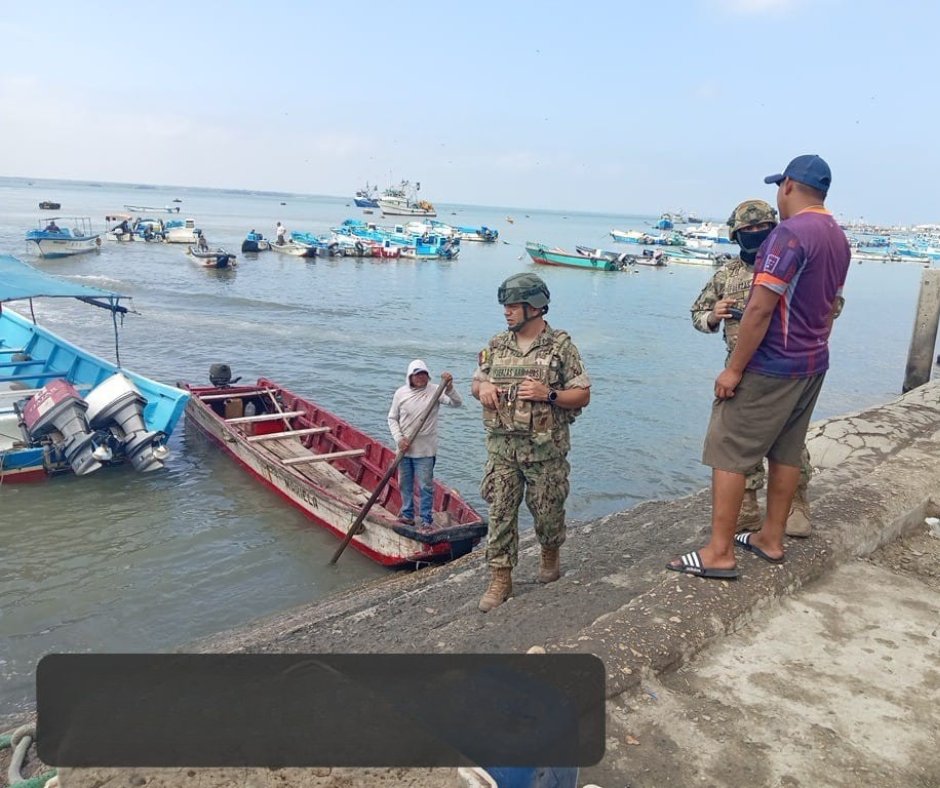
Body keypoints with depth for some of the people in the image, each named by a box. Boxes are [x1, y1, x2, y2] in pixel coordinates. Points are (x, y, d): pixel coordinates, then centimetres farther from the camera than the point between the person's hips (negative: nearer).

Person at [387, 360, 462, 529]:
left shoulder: (435, 391, -7)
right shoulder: (400, 393, 0)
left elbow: (456, 403, -18)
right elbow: (392, 418, 6)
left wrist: (449, 387, -35)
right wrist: (399, 439, -7)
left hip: (425, 451, -3)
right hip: (404, 448, 3)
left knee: (426, 486, 1)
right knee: (405, 485, 15)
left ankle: (426, 519, 12)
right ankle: (407, 515, 30)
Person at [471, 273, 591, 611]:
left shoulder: (561, 346, -5)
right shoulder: (497, 345, 7)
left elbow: (583, 395, -4)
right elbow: (476, 382, 18)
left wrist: (548, 395, -20)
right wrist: (482, 387, -6)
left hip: (545, 449, -3)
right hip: (502, 447, 3)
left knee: (547, 509, 11)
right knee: (500, 512, 3)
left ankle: (550, 555, 39)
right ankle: (500, 580, 13)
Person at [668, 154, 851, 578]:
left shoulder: (789, 234, -18)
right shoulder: (838, 238, 10)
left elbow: (760, 309, -22)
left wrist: (733, 368, -18)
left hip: (770, 366, -9)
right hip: (813, 364, 9)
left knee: (728, 451, -3)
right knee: (787, 451, 15)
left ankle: (719, 552, 0)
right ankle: (771, 538, 25)